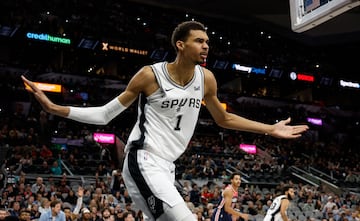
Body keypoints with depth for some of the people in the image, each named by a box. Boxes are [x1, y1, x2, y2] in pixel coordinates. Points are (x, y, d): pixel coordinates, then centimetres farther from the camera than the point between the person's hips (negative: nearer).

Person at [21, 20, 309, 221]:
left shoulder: (206, 78, 5)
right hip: (144, 161, -8)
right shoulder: (150, 75, -11)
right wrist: (54, 108, -11)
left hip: (166, 165, 8)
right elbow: (106, 115, -2)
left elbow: (223, 119, 21)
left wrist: (270, 129, 19)